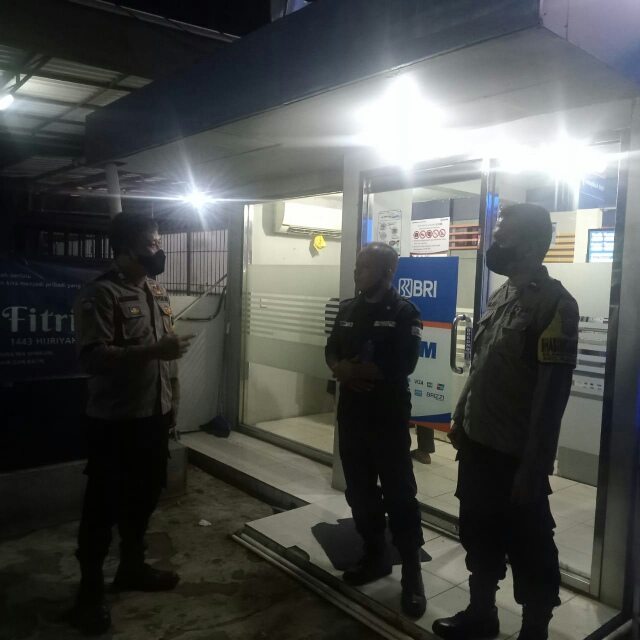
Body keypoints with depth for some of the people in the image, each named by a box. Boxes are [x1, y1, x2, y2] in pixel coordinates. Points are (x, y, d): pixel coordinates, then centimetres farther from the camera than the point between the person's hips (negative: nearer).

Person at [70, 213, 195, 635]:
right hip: (115, 420, -7)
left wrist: (174, 399, 15)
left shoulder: (159, 292, 10)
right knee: (103, 505, 6)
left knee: (145, 496, 18)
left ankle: (132, 566, 37)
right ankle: (91, 588, 23)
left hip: (154, 415, 7)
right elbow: (92, 357, -24)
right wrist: (154, 350, -30)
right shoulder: (100, 295, -15)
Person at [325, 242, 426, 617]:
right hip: (351, 414, 6)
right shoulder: (348, 310, 10)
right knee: (360, 490, 14)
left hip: (389, 418, -6)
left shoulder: (404, 312, -10)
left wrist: (352, 370, -11)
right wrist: (342, 371, -12)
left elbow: (401, 366, -20)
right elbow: (332, 352, 11)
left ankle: (412, 572, 12)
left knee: (399, 494, -1)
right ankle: (375, 555, 31)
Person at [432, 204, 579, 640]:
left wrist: (534, 465, -19)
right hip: (477, 444, 8)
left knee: (530, 552, 11)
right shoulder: (501, 296, 8)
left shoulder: (554, 303, -16)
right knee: (478, 536, 22)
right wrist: (460, 418, 16)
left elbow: (553, 392, -19)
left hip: (516, 456, -8)